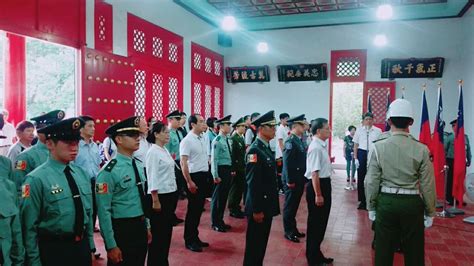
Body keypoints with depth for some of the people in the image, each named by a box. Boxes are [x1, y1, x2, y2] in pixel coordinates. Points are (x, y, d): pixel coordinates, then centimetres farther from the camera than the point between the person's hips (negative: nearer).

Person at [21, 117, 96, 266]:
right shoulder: (37, 179, -16)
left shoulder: (82, 174, 3)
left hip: (82, 247, 6)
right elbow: (29, 226, -13)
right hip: (54, 250, -5)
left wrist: (90, 246, 12)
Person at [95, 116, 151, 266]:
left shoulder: (139, 165, 4)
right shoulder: (110, 171, -18)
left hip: (140, 228, 7)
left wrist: (146, 226, 16)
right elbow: (103, 211, -17)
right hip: (121, 230, -7)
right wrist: (111, 245, -15)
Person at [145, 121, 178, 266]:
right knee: (157, 232, 4)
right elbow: (152, 178, -17)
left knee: (167, 229, 16)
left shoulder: (165, 150, 10)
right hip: (160, 196, -8)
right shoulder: (153, 152, -14)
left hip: (171, 195, 8)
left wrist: (173, 196, 15)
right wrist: (155, 200, -18)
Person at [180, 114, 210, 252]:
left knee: (199, 208, 15)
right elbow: (183, 163, -18)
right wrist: (189, 182, -20)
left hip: (204, 176, 8)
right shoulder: (187, 141, -15)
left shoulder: (203, 138, 10)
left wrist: (207, 175, 15)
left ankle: (195, 237, 28)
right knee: (192, 209, 1)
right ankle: (189, 241, 15)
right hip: (194, 177, -8)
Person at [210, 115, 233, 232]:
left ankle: (220, 220, 29)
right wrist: (215, 175, -18)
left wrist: (231, 170, 12)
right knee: (218, 196, 3)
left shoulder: (228, 140, 10)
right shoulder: (217, 141, -15)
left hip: (228, 170, 8)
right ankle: (215, 223, 17)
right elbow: (214, 159, -17)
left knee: (224, 196, 16)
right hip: (221, 170, -8)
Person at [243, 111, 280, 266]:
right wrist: (256, 210, -21)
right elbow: (252, 183, -22)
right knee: (254, 243, 5)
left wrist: (270, 205, 16)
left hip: (267, 205, 9)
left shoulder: (267, 148, 10)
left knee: (262, 241, 19)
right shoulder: (255, 150, -19)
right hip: (259, 207, -9)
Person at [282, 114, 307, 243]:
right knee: (289, 206, 3)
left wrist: (303, 179, 13)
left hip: (299, 179, 8)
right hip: (292, 180, -8)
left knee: (294, 206, 17)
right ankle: (289, 232, 14)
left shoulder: (300, 140, 11)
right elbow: (287, 163, -20)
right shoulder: (290, 141, -16)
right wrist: (290, 181, -20)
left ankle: (293, 229, 29)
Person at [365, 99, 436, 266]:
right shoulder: (421, 149, -8)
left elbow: (371, 181, -5)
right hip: (412, 204, 0)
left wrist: (371, 207, 7)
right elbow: (427, 185, -4)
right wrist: (430, 212, 8)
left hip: (386, 202, 0)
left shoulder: (379, 147, -9)